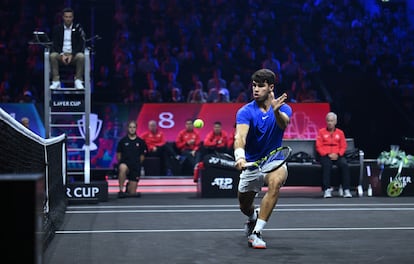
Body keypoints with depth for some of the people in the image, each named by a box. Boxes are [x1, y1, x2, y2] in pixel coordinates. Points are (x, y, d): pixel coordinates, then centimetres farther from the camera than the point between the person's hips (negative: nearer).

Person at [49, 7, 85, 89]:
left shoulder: (78, 28, 3)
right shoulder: (57, 29, 7)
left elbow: (81, 45, -3)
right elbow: (55, 45, 2)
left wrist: (72, 55, -17)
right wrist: (62, 55, -16)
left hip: (74, 54, -1)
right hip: (61, 54, 1)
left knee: (81, 56, -34)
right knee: (53, 56, -31)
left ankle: (78, 81, -24)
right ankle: (56, 81, -28)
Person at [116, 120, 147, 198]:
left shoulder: (141, 142, 5)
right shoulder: (123, 141, 4)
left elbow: (142, 156, 13)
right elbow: (118, 155, 10)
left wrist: (137, 165, 10)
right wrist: (121, 163, 3)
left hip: (135, 167, 1)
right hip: (125, 163, -1)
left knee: (132, 193, -1)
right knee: (123, 168, -43)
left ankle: (129, 185, 37)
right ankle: (121, 191, -31)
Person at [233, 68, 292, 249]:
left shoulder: (283, 108, -10)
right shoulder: (245, 112, -14)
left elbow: (284, 123, -34)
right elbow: (240, 135, -32)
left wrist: (276, 111, -58)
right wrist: (240, 156, -54)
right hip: (251, 163, 1)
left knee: (276, 181, -35)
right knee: (244, 207, 11)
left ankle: (256, 232, -30)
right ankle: (254, 217, 53)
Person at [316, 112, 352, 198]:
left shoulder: (340, 132, 13)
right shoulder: (321, 132, 7)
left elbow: (343, 146, 10)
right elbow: (318, 146, 2)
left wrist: (337, 154, -9)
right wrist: (327, 154, -11)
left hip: (337, 155, 2)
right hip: (325, 155, -2)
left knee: (344, 165, -29)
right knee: (327, 165, -35)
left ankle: (346, 190, -29)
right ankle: (327, 190, -37)